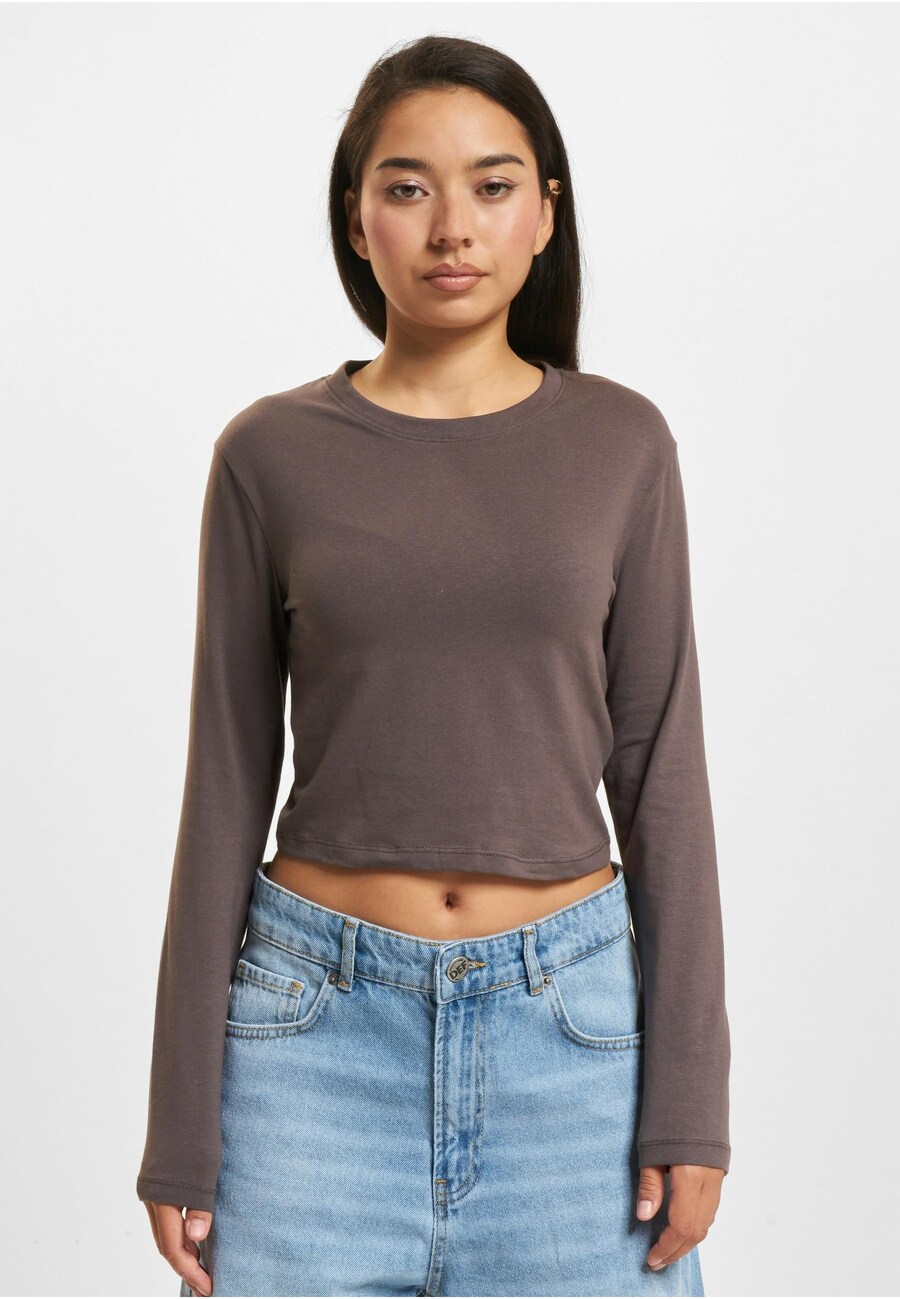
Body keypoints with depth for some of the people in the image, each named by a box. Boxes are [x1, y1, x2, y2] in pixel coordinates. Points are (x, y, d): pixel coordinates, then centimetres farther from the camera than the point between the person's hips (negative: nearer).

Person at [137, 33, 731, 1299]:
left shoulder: (620, 442, 2)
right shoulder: (272, 454, 0)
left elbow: (661, 766, 2)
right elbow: (227, 786, 2)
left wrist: (690, 1096, -2)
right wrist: (183, 1126, 1)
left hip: (570, 1017, 1)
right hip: (321, 1019, 0)